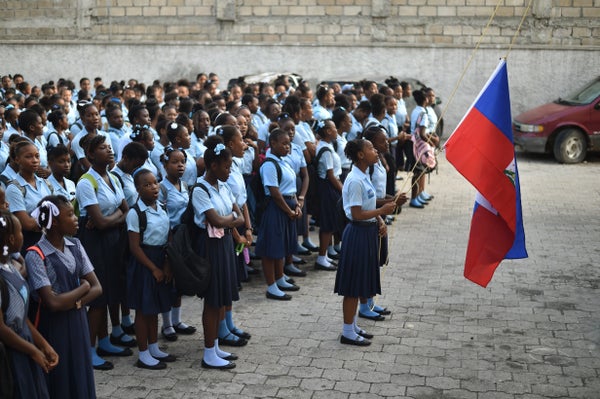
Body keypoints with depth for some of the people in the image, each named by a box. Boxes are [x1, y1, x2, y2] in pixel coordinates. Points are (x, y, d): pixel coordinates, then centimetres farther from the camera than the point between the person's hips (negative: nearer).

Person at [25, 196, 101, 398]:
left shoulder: (75, 246, 1)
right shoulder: (36, 256, -17)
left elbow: (97, 288, 2)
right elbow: (53, 302, -22)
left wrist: (73, 303, -15)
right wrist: (83, 287, -9)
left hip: (78, 322, 5)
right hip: (53, 328, -5)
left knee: (81, 379, 12)